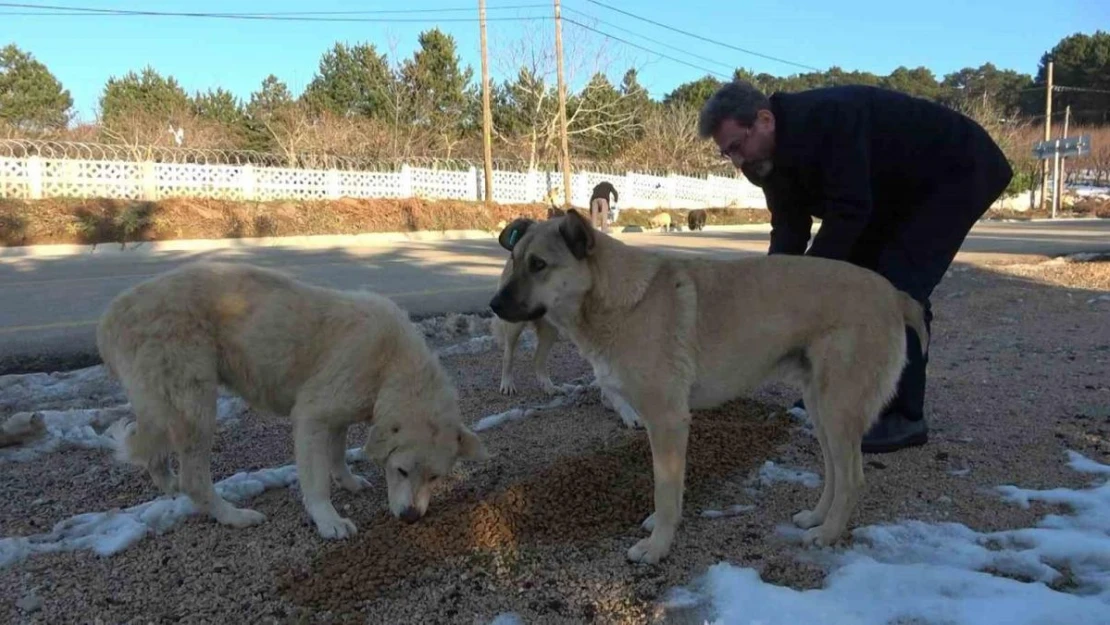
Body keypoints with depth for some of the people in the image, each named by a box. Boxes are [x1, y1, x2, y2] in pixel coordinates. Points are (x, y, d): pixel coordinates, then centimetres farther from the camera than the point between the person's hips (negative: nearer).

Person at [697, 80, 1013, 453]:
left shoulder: (829, 118, -35)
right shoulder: (776, 154, -6)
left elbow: (850, 211, -37)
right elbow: (789, 230, -6)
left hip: (958, 173, -9)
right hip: (897, 192, 9)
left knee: (899, 284, -19)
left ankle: (905, 417, -10)